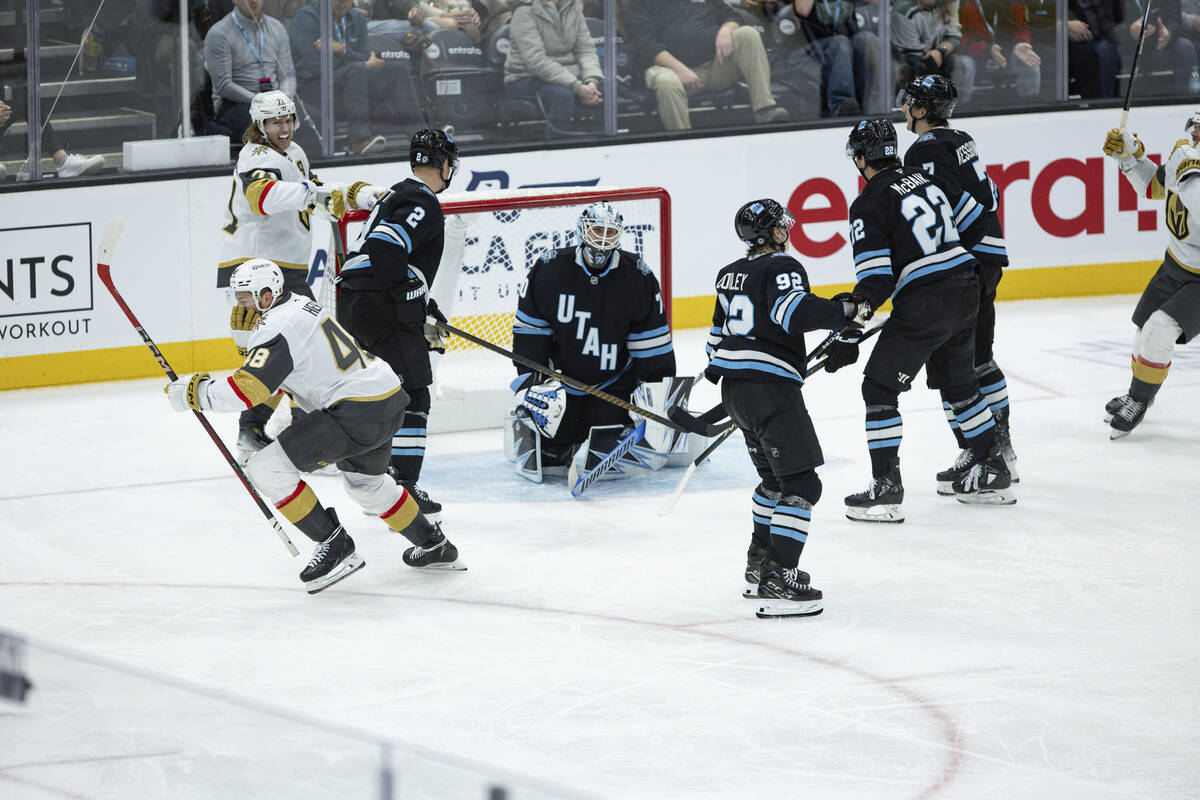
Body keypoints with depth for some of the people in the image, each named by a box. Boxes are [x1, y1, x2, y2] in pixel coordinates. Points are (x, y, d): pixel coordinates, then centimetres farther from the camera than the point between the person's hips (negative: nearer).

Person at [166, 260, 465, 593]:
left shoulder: (277, 327, -14)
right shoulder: (298, 304, 16)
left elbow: (246, 390, -23)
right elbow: (271, 378, 28)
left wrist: (195, 392, -11)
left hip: (356, 412, -10)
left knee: (266, 468, -9)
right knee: (363, 480, 36)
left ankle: (334, 545, -4)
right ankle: (435, 546, 45)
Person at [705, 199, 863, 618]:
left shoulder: (730, 274, 16)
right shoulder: (782, 268, -11)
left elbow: (718, 332, 28)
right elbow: (793, 312, -29)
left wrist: (714, 372, 41)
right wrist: (846, 309, -25)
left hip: (735, 389, 10)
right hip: (770, 387, -10)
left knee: (775, 476, 26)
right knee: (801, 484, -10)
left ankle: (759, 566, 33)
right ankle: (778, 583, -20)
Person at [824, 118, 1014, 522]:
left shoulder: (868, 204, -10)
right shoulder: (926, 178, 10)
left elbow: (875, 280, -16)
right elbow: (973, 222, 17)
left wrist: (849, 336, -12)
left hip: (924, 303, -8)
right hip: (965, 290, 8)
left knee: (879, 386, 1)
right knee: (957, 380, 24)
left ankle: (886, 488, -3)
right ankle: (992, 472, 31)